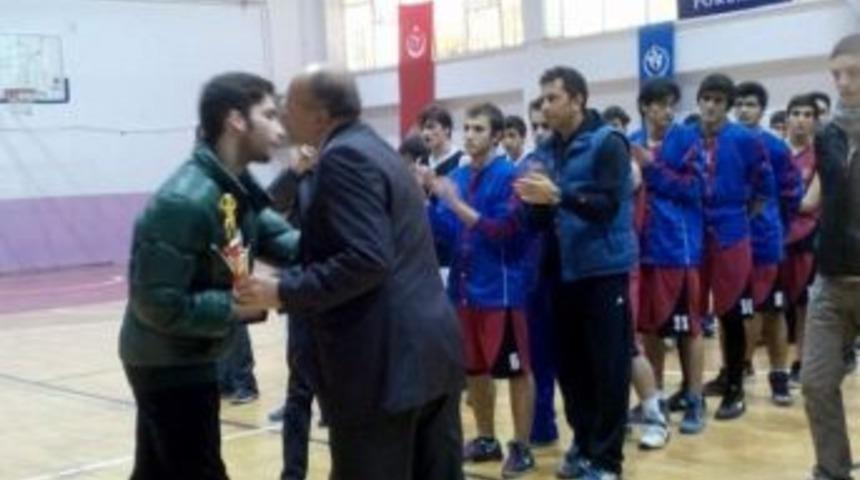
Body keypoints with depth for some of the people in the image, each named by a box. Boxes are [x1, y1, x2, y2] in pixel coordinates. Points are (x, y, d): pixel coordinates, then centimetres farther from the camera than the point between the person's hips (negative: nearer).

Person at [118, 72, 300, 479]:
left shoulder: (238, 187, 3)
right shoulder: (184, 201, -26)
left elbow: (280, 240, 2)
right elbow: (158, 302, -27)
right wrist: (240, 307, -22)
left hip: (184, 358, 9)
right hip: (167, 363, -9)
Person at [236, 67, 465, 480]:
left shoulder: (344, 157, -12)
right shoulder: (375, 149, 19)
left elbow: (366, 260, -23)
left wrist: (283, 292, -16)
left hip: (383, 361, -10)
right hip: (428, 349, 10)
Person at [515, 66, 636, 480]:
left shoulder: (607, 143, -8)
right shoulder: (548, 150, 10)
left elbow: (608, 205, -18)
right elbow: (545, 219, 13)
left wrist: (557, 195, -29)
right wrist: (535, 202, -9)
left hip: (604, 271, -6)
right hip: (564, 272, 6)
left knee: (608, 367, 0)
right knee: (570, 365, 10)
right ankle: (584, 444, 25)